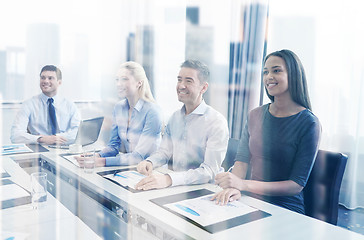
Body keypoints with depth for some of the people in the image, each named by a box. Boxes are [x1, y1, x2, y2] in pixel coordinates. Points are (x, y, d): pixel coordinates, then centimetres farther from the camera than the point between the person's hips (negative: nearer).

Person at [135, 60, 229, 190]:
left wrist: (169, 179, -36)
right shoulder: (175, 117, 10)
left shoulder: (217, 122, -14)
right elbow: (165, 151, 16)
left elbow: (210, 171, -23)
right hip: (176, 186, 6)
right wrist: (150, 162, -9)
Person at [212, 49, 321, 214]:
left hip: (285, 211, -5)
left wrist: (243, 184, -25)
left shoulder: (308, 123, -10)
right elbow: (242, 159, 1)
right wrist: (234, 187, -22)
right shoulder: (255, 115, 6)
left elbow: (297, 185, -14)